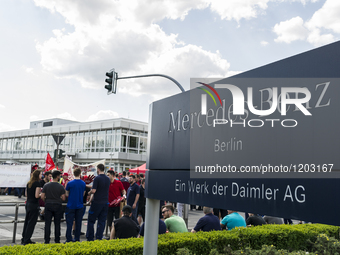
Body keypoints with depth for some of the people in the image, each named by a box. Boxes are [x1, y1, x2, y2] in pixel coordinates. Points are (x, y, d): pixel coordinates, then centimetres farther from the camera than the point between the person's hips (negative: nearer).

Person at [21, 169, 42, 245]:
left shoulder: (28, 183, 10)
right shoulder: (37, 183, -14)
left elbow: (26, 194, 17)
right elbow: (37, 196, -18)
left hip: (28, 204, 8)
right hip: (34, 205, -8)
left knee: (27, 222, 16)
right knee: (31, 223, -1)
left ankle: (24, 239, 24)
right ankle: (26, 240, 3)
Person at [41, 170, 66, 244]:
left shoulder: (46, 185, 0)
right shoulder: (61, 187, -6)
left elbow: (42, 197, -2)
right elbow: (63, 198, -6)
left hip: (48, 205, 2)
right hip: (57, 206, -2)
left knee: (47, 224, 6)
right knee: (57, 224, 6)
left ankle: (47, 240, 8)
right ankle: (57, 240, 11)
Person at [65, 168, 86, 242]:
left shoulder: (70, 183, -9)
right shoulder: (83, 184, -1)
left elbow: (67, 194, 1)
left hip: (71, 206, -2)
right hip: (80, 206, 2)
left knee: (69, 223, 3)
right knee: (78, 223, 9)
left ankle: (69, 239, 3)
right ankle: (77, 239, 14)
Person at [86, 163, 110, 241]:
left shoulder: (97, 178, -14)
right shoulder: (108, 179, 7)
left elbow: (94, 190, -19)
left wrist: (89, 192, 4)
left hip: (97, 202, -5)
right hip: (105, 203, 6)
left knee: (91, 221, 7)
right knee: (102, 221, 9)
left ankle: (90, 238, 10)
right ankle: (99, 238, 10)